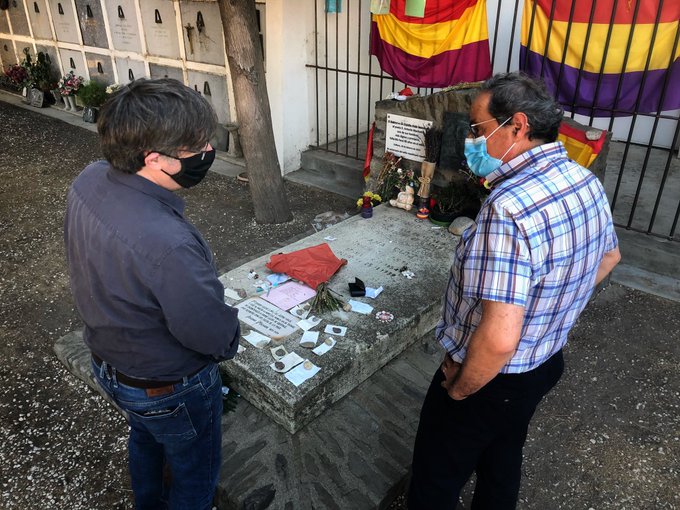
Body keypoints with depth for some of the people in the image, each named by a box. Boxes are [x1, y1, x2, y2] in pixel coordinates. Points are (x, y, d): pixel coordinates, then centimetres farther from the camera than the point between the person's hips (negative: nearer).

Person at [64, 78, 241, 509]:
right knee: (194, 472, 23)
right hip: (168, 389, -8)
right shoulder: (167, 245, -43)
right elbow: (215, 335, -30)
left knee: (146, 440, 36)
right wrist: (230, 336, -7)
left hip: (107, 358, 8)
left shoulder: (89, 181, -16)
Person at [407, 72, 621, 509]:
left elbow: (498, 339, -39)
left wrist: (458, 389, -19)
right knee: (503, 461, 30)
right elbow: (608, 257, 14)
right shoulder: (586, 181, -5)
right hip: (545, 364, 8)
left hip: (492, 379, -8)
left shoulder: (510, 209, -35)